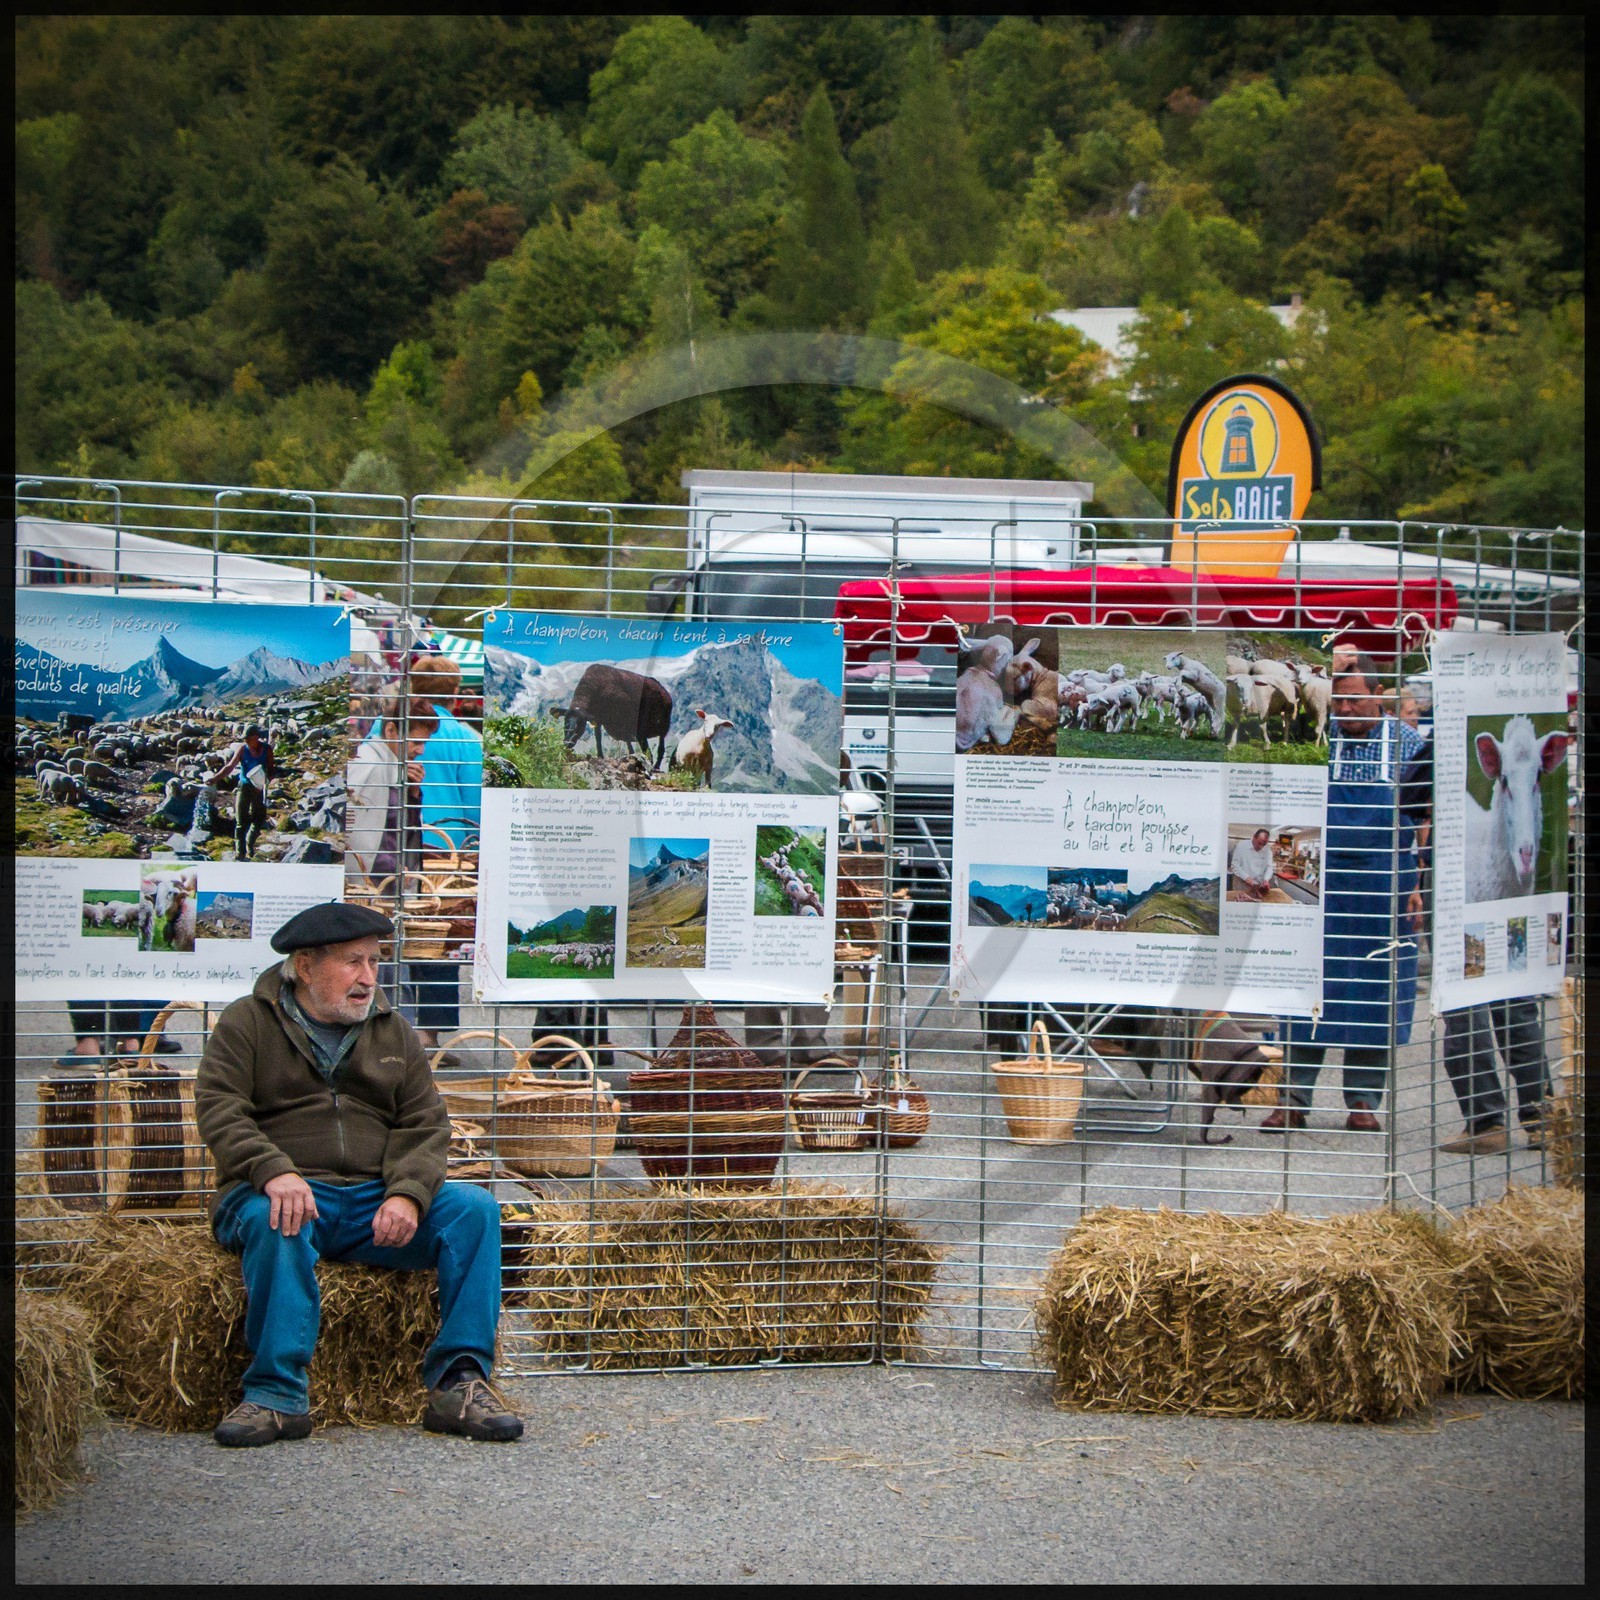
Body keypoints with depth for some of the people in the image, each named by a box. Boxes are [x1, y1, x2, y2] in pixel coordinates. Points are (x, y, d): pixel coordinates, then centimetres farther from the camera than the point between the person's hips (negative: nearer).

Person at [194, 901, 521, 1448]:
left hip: (374, 1200, 4)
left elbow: (425, 1126, 10)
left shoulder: (394, 1033, 19)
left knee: (474, 1208, -17)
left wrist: (408, 1194, -12)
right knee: (278, 1222, -38)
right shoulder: (246, 1024, 7)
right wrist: (274, 1171, -26)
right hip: (286, 1195, -4)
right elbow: (219, 1111, -6)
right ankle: (277, 1396, -36)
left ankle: (458, 1383, -21)